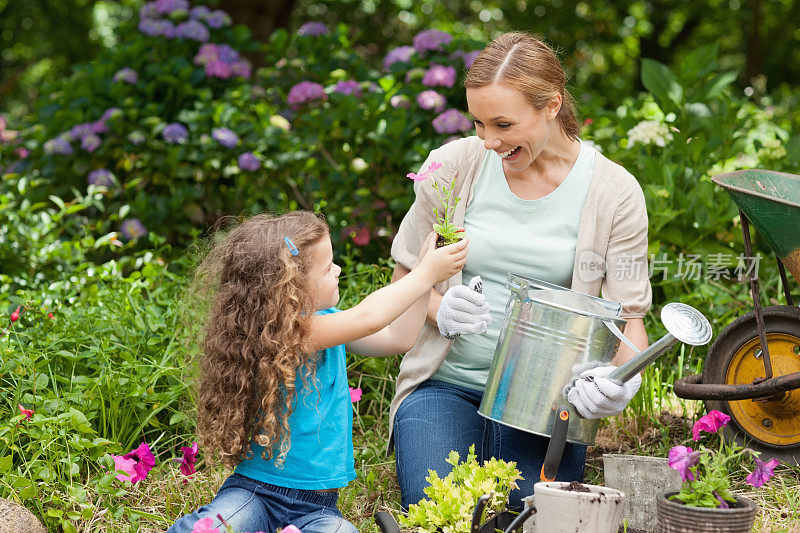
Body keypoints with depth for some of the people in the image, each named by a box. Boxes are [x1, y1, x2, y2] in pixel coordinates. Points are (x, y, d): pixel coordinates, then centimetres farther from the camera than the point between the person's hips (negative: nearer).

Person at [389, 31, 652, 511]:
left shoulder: (614, 193, -4)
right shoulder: (454, 166, -1)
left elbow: (627, 316, -2)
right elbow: (405, 278, 9)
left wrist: (623, 380, -25)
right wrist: (439, 308, -14)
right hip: (447, 385, 0)